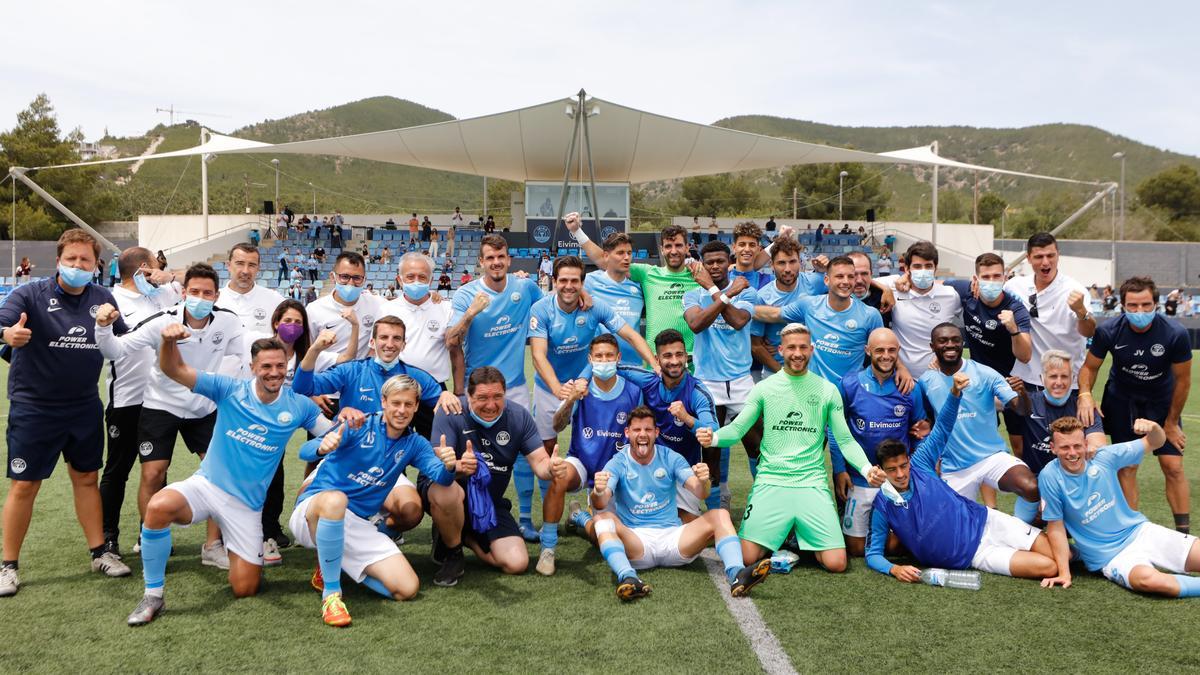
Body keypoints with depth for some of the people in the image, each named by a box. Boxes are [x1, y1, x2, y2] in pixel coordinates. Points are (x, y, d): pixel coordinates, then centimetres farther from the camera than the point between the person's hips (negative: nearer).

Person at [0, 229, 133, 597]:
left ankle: (100, 553, 25)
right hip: (34, 408, -4)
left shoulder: (103, 298, 1)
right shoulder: (31, 294, -11)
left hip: (84, 407, 4)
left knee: (86, 478, 14)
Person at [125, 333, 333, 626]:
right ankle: (153, 595, -15)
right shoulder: (230, 390, -8)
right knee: (158, 507, -35)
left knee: (244, 590, 0)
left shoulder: (298, 406, -3)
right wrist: (168, 340, -36)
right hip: (206, 485, -1)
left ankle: (237, 552, 38)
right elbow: (173, 369, -13)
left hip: (247, 505, 1)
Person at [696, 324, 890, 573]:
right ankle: (778, 538, 21)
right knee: (745, 558, -13)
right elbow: (736, 429, 3)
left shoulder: (827, 390, 6)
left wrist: (866, 468, -12)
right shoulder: (765, 387, 5)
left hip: (812, 484, 0)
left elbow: (845, 441, 7)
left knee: (836, 563, -11)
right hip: (771, 481, 0)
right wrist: (714, 437, -20)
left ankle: (802, 538, 21)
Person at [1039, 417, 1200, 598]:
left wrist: (1153, 427, -18)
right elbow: (1056, 527, -8)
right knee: (1149, 579, -34)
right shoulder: (1050, 477, -14)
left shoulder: (1104, 457, -5)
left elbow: (1155, 442, 5)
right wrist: (1064, 573, -11)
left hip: (1142, 531, 4)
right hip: (1110, 556, -4)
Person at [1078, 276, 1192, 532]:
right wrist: (1085, 394, -26)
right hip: (1122, 399, 1)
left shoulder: (1176, 334, -25)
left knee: (1173, 466, -5)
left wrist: (1171, 422, -4)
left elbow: (1183, 380, -11)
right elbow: (1090, 367, -6)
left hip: (1161, 401, 0)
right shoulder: (1109, 332, -23)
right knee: (1126, 467, 0)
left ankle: (1184, 533, 6)